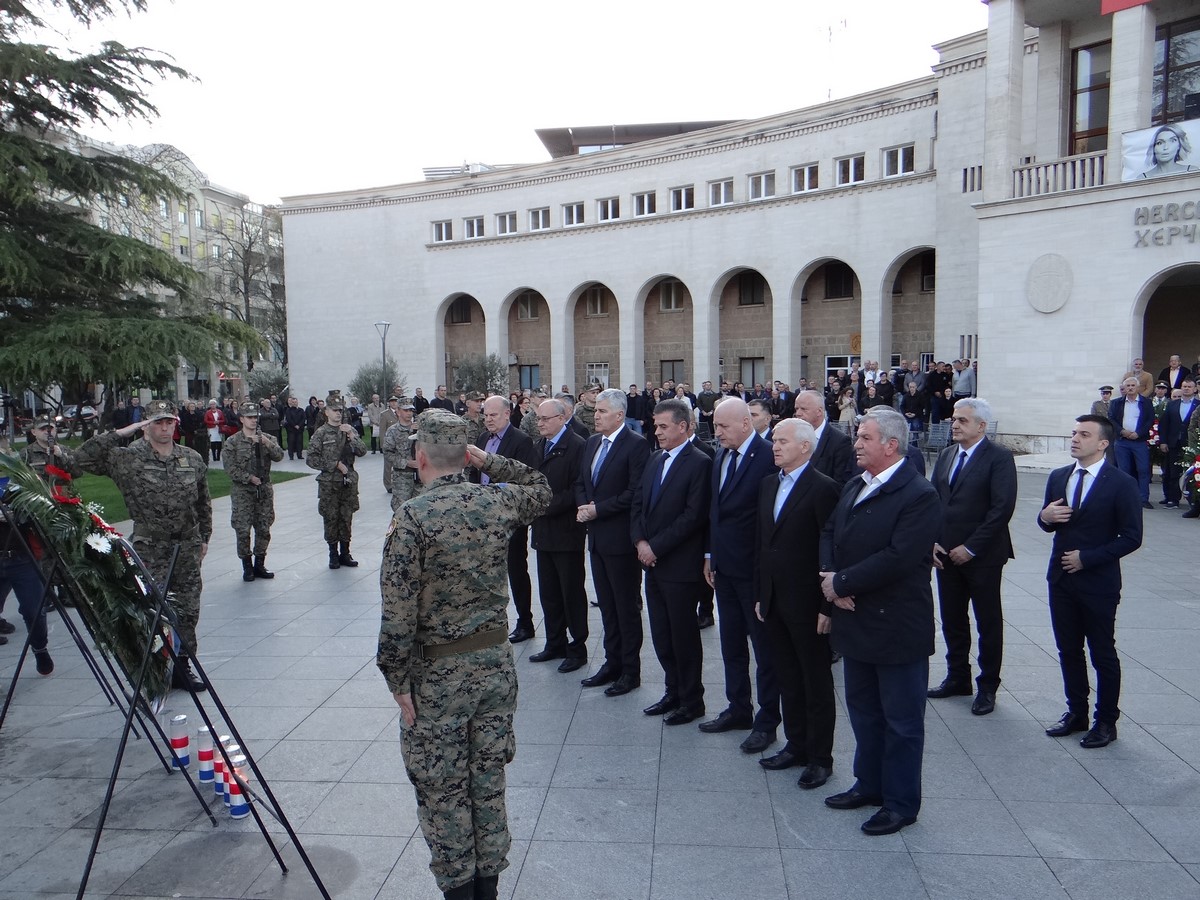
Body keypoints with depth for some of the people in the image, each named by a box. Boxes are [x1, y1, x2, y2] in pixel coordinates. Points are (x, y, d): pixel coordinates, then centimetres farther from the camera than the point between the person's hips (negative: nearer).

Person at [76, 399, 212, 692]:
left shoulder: (193, 460, 6)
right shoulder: (128, 459, -5)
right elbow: (83, 458, -16)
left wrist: (204, 537, 16)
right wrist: (121, 433, -16)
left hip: (188, 548, 4)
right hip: (149, 550, -3)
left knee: (187, 610, 9)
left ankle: (181, 665, 23)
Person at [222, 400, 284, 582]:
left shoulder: (267, 438, 8)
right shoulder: (233, 442, 0)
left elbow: (279, 456, -7)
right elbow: (229, 467, -7)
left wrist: (267, 443, -22)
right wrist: (249, 478, -12)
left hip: (264, 490, 3)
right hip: (242, 492, -3)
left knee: (264, 529, 6)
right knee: (243, 530, -2)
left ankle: (259, 565, 19)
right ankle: (247, 567, 10)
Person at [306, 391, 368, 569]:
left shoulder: (349, 430, 5)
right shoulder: (321, 433, -3)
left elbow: (362, 452, -4)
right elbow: (311, 459, -7)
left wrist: (351, 435, -16)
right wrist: (336, 464, -12)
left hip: (349, 482, 2)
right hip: (329, 483, -2)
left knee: (347, 518, 8)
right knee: (331, 519, 4)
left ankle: (345, 553, 18)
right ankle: (333, 554, 16)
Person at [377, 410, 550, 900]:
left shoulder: (412, 516, -17)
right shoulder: (499, 501, -3)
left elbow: (399, 612, -18)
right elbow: (542, 489, 20)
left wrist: (398, 681, -8)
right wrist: (488, 461, 10)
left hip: (438, 674, -5)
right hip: (496, 662, 5)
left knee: (443, 791, 11)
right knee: (489, 781, 18)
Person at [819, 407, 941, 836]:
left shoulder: (918, 495, -18)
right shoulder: (853, 487, 8)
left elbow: (897, 558, -26)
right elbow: (829, 534, 10)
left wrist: (841, 582, -19)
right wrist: (830, 577, -8)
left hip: (897, 627, -8)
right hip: (856, 622, 8)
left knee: (901, 721, 9)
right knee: (863, 712, 21)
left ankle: (901, 803, 24)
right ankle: (869, 784, 38)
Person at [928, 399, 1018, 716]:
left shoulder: (999, 457, -10)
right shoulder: (945, 455, 10)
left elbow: (1003, 507, -17)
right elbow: (933, 500, 11)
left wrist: (970, 548, -17)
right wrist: (932, 541, -1)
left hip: (982, 556, -6)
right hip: (946, 553, 6)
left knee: (988, 623, 8)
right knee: (952, 620, 14)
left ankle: (987, 687, 20)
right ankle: (957, 678, 28)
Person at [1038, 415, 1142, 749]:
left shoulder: (1121, 483, -11)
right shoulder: (1058, 477, 6)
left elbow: (1131, 537, -12)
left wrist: (1087, 558, -17)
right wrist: (1045, 516, -10)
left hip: (1098, 583, -5)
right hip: (1061, 579, 5)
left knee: (1103, 655, 7)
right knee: (1068, 650, 14)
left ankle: (1106, 722, 21)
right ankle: (1076, 712, 29)